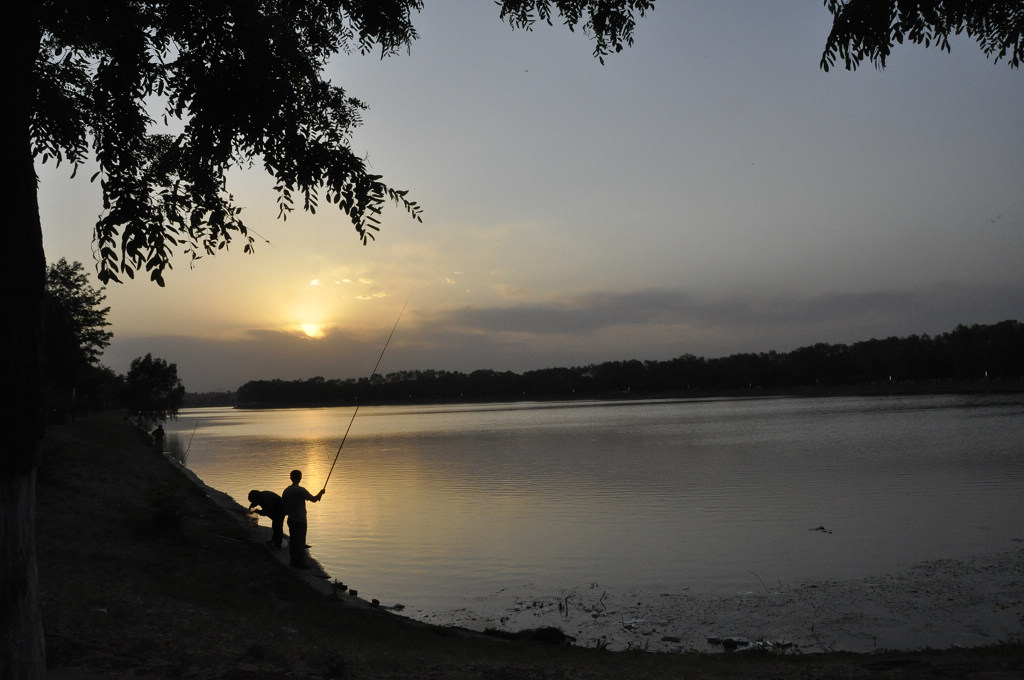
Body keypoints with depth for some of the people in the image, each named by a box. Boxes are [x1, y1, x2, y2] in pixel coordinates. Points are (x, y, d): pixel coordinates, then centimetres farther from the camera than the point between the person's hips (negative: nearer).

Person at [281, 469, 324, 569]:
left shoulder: (286, 491, 4)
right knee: (300, 542, -1)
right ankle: (301, 562, 2)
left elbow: (283, 505, 10)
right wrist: (321, 493, 1)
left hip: (291, 520, 7)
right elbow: (313, 499, -16)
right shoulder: (300, 490, -17)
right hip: (300, 520, -7)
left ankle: (294, 561, 21)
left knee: (293, 540, 13)